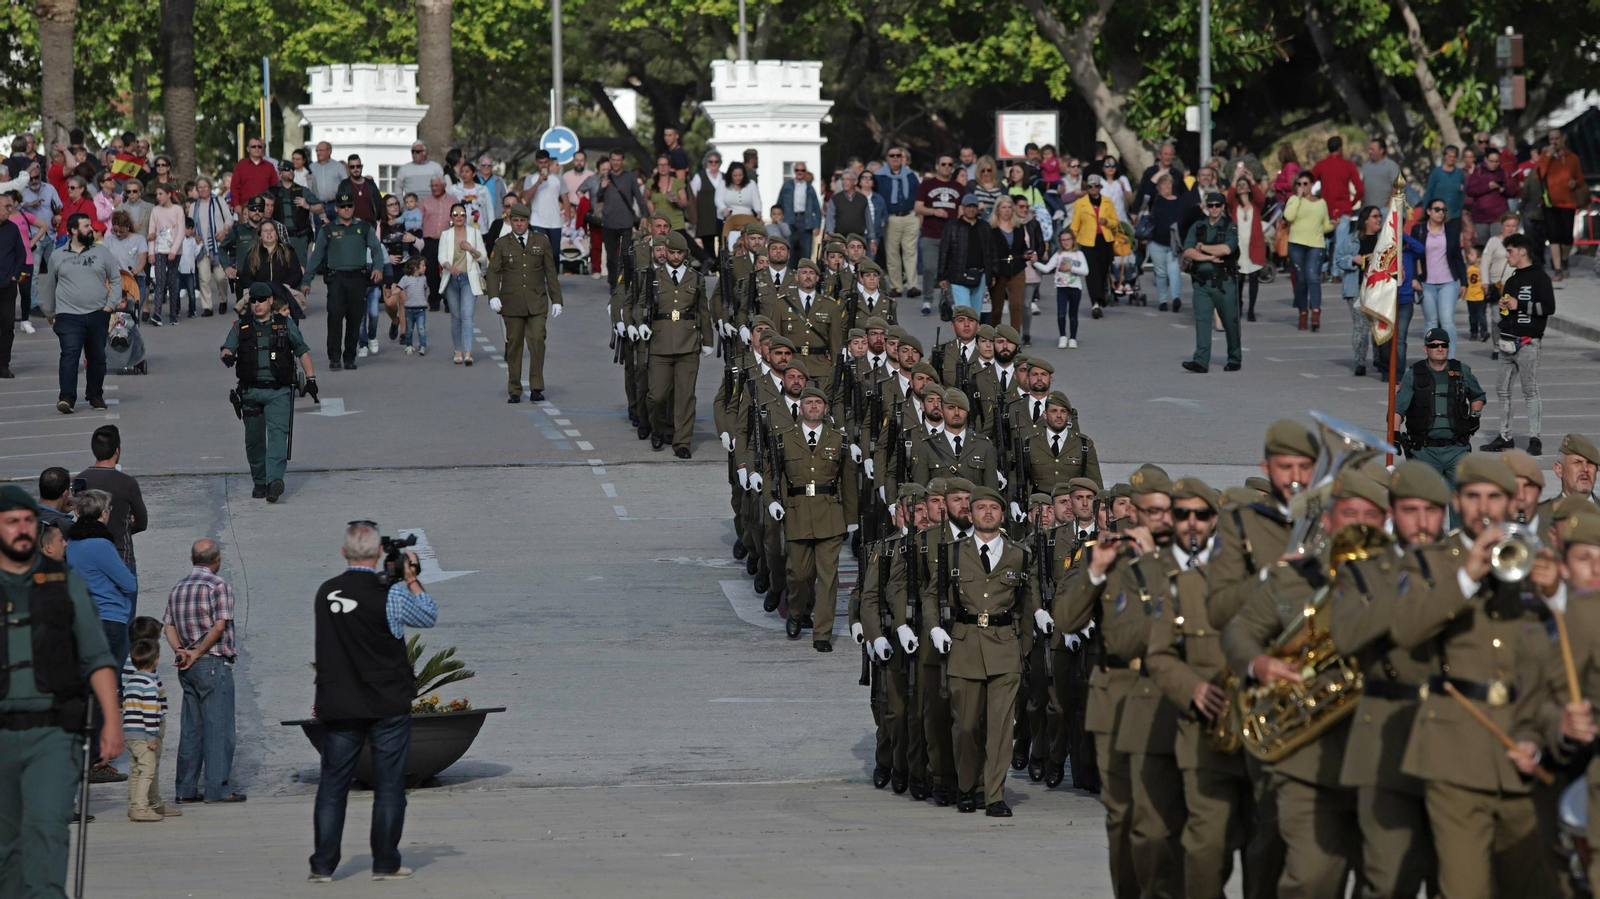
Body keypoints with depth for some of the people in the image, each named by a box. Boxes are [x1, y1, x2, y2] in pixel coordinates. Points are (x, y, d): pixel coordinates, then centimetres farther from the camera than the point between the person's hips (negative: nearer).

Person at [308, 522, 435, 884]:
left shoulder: (326, 593, 0)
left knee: (332, 785, 8)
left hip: (339, 706, 3)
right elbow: (429, 616, 3)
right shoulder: (390, 596, -13)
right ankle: (386, 864, 7)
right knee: (389, 786, 5)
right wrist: (412, 579, 12)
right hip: (388, 705, -3)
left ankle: (322, 864, 5)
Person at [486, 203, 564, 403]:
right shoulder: (502, 244, 7)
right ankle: (515, 391, 8)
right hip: (512, 303, 0)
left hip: (537, 302, 0)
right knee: (514, 345, 1)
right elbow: (493, 272, 1)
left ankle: (536, 388, -7)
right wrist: (493, 296, -15)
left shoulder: (541, 241, 9)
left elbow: (551, 272, 10)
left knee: (537, 341, -13)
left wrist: (556, 300, 5)